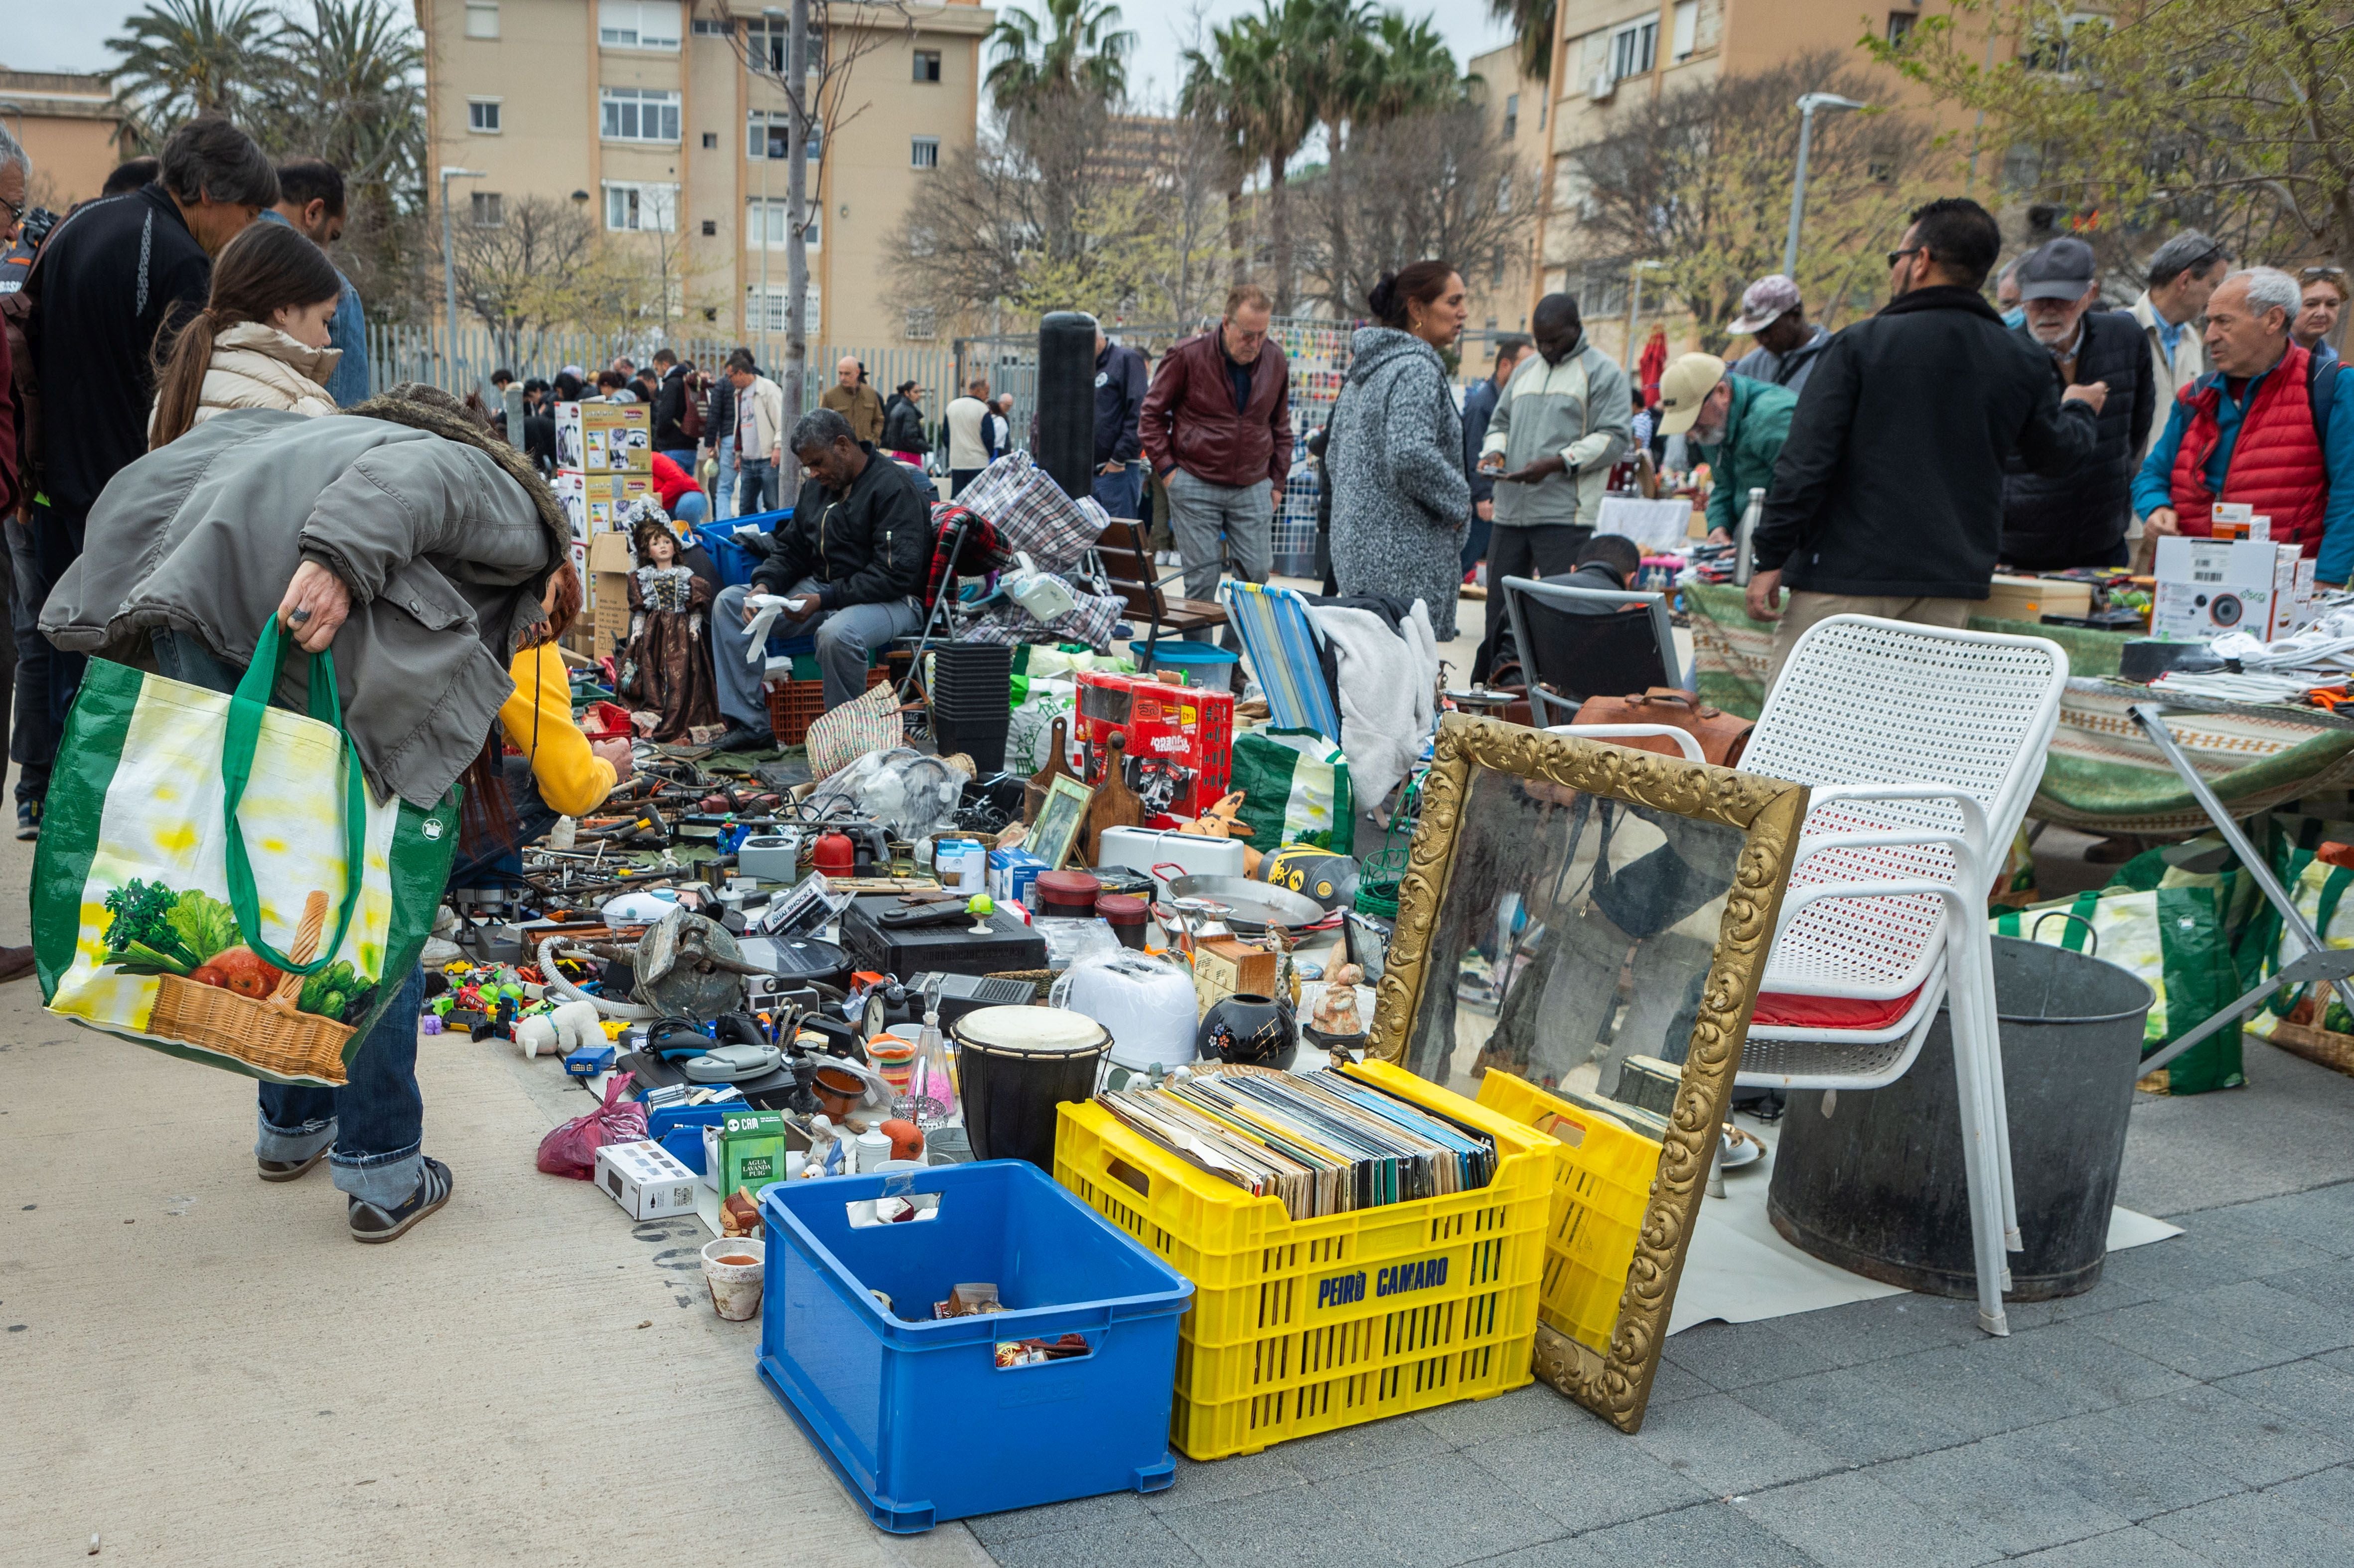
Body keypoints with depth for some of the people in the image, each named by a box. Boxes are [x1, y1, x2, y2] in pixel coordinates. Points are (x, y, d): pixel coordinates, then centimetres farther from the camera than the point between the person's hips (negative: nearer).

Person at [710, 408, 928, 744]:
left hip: (890, 600, -8)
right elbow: (791, 549, 20)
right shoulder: (817, 486, 12)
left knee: (836, 633, -41)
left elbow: (897, 574, -23)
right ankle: (751, 725, -5)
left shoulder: (892, 487, -15)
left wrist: (824, 600, -25)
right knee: (729, 602, -2)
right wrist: (764, 585, -3)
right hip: (821, 588, 9)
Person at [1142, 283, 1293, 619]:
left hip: (1253, 488, 4)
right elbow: (1152, 413, 2)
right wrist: (1166, 468, -5)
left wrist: (1277, 481, 12)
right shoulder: (1188, 356, -8)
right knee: (1202, 579, -3)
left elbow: (1281, 426, 17)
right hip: (1195, 486, -3)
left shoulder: (1275, 360, 4)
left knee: (1257, 574, 1)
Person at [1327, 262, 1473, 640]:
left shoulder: (1364, 371, 17)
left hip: (1356, 548, 10)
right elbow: (1412, 456, -26)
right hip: (1405, 558, -10)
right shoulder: (1416, 371, -13)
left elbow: (1333, 456, 22)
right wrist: (1459, 503, -11)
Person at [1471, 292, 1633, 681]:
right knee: (1499, 609, 9)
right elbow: (1500, 421, 28)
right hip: (1510, 512, 6)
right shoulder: (1525, 369, 21)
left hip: (1563, 516, -6)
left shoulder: (1602, 371, 0)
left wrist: (1556, 464, -18)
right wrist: (1495, 451, 4)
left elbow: (1616, 437, -8)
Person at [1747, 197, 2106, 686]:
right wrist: (2080, 410, 44)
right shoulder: (2024, 364, 8)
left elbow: (1805, 462, -10)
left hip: (1848, 577, -4)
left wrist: (1770, 559, -7)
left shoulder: (1860, 344, -5)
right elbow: (2062, 453, 21)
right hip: (1950, 591, 5)